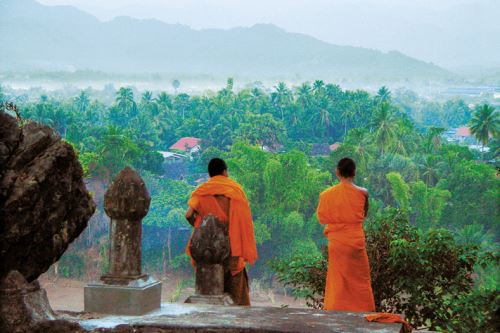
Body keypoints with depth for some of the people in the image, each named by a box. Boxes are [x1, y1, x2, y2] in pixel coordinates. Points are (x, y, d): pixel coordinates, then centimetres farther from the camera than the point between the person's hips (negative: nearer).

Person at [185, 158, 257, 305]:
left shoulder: (202, 191, 3)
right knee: (235, 280, 6)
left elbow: (189, 215, -8)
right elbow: (244, 218, -5)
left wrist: (199, 227, 10)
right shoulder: (236, 189, 1)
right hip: (232, 244, -1)